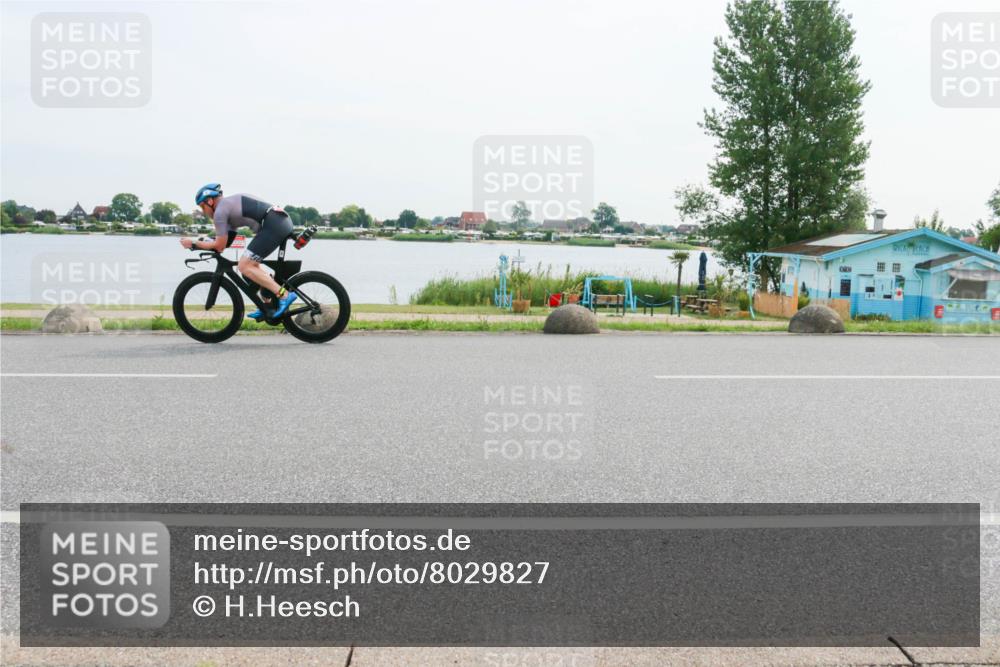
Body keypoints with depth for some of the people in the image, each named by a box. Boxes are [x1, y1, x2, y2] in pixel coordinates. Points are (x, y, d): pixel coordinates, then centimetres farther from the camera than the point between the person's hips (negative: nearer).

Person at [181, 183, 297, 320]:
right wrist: (199, 243, 25)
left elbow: (219, 246, -1)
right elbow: (225, 242, 30)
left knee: (245, 266, -6)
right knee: (251, 263, 22)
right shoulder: (230, 204, 27)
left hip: (273, 225, -10)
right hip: (283, 221, 10)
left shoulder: (220, 211, -2)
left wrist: (193, 244, 10)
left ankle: (284, 295, -14)